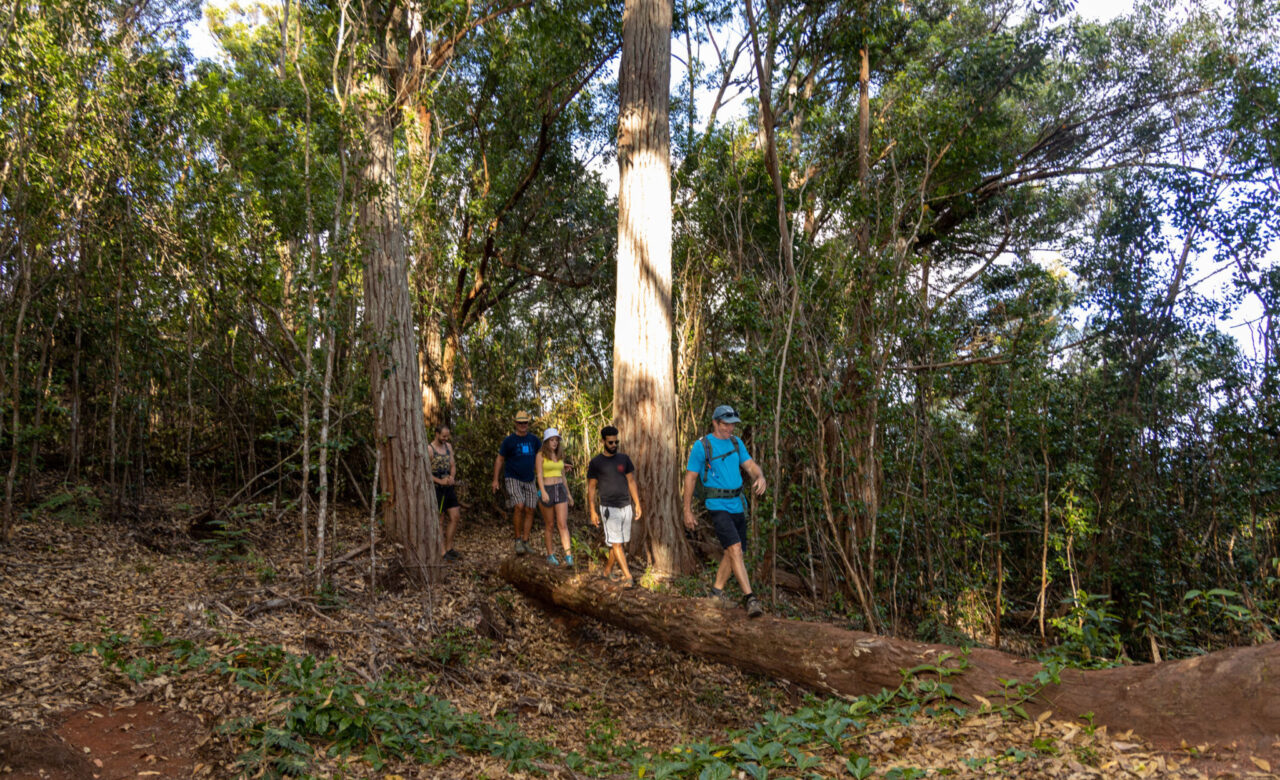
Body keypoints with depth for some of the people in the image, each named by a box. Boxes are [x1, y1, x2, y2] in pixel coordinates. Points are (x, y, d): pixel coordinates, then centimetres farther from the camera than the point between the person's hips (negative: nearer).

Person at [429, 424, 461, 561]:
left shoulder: (448, 446, 9)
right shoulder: (429, 449, -13)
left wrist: (452, 477, -9)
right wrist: (440, 481, -21)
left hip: (449, 487, 7)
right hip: (436, 488, -7)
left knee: (454, 517, 5)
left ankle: (449, 548, 15)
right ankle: (442, 552, 8)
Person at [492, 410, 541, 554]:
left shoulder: (533, 439, 6)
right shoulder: (509, 440, -4)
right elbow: (499, 459, 1)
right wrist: (495, 480, -4)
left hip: (529, 480, 4)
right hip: (512, 479, -4)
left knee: (529, 511, 1)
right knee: (519, 507, -21)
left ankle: (525, 542, 11)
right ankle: (518, 540, -8)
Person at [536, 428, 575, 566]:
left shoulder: (560, 455, 11)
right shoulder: (540, 455, -4)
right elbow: (539, 475, -13)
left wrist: (568, 494, 16)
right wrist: (543, 492, -26)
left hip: (560, 490, 3)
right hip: (547, 491, -3)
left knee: (563, 524, -8)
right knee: (549, 525, 6)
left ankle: (568, 556, -13)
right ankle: (550, 555, 19)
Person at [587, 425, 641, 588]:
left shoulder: (624, 459, 7)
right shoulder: (596, 463, -3)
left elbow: (631, 482, 10)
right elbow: (591, 488, 0)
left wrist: (637, 504, 5)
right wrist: (592, 511, -4)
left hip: (626, 507, 4)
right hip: (609, 508, -4)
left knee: (618, 542, 9)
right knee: (616, 543, -9)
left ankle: (608, 570, 26)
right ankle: (628, 576, -11)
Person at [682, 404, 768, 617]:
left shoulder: (736, 443, 11)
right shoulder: (701, 446, -7)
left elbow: (750, 465, 6)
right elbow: (690, 478, -3)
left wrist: (760, 477, -19)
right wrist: (687, 511, -3)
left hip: (738, 505, 7)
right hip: (717, 506, -7)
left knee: (732, 552, 13)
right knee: (735, 549, -19)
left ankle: (717, 592, 30)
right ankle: (750, 599, -22)